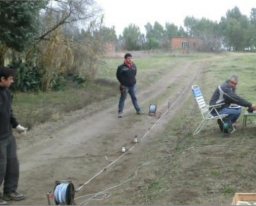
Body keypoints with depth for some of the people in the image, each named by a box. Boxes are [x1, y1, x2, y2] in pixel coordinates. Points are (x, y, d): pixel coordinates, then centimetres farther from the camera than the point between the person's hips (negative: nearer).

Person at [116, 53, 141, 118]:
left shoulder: (134, 66, 0)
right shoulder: (121, 67, -15)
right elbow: (118, 76, -6)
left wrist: (133, 80, 11)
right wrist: (122, 83, -2)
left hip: (132, 85, 4)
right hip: (125, 86, -4)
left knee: (134, 98, 14)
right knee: (122, 98, 4)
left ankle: (138, 110, 24)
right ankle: (120, 112, 10)